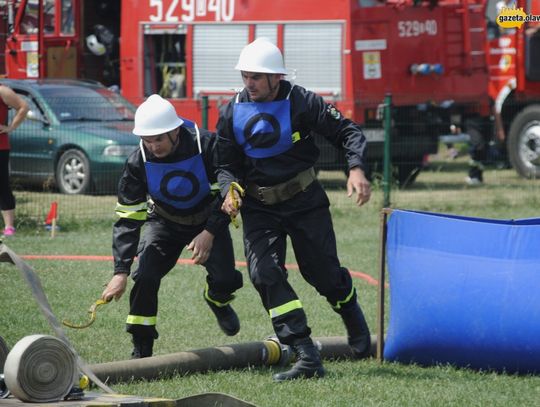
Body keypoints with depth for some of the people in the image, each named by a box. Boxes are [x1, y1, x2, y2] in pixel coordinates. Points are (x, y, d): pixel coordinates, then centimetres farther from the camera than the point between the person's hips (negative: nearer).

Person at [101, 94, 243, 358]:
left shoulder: (206, 146, -28)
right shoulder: (139, 162, -23)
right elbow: (127, 219, -20)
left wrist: (210, 232, -30)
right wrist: (121, 272, -28)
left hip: (209, 221, -1)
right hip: (165, 223, 1)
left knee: (225, 279, -18)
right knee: (146, 275, -22)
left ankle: (217, 301, 21)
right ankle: (141, 351, -10)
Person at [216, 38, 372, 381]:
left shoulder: (301, 102, -13)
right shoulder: (232, 113, -3)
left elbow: (347, 131, -8)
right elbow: (226, 165, 5)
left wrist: (356, 168, -25)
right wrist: (230, 190, -17)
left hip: (305, 201, -2)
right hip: (259, 208, 2)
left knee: (323, 272, 4)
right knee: (264, 274, -16)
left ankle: (353, 319, 41)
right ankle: (307, 357, -17)